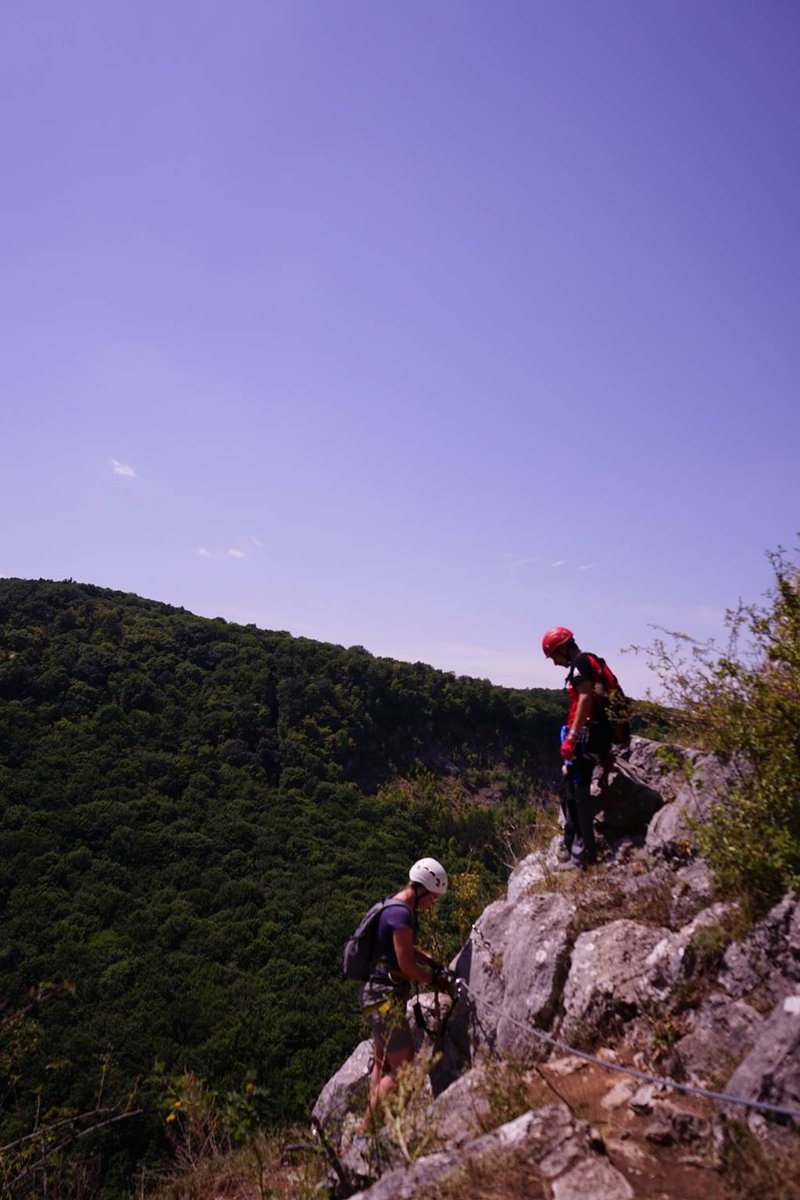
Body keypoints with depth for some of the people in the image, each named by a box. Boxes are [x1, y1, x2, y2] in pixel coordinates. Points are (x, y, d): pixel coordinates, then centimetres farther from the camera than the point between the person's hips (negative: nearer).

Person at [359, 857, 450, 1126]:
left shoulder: (396, 906, 10)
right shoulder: (401, 913, -22)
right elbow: (406, 965, -19)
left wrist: (431, 960, 11)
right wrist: (434, 979, -4)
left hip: (378, 993, 11)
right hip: (386, 996, -11)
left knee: (382, 1064, 20)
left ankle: (368, 1129, 30)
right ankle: (371, 1126, 2)